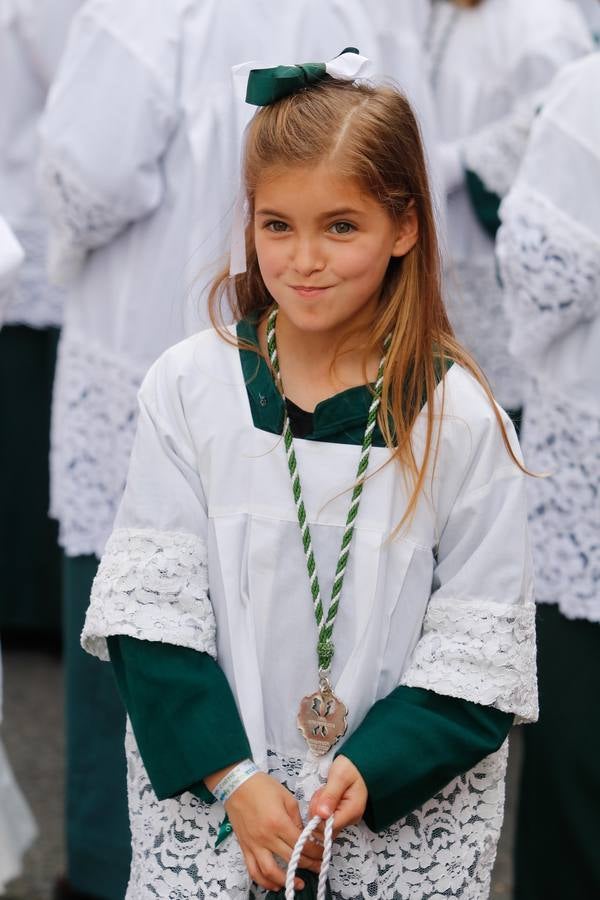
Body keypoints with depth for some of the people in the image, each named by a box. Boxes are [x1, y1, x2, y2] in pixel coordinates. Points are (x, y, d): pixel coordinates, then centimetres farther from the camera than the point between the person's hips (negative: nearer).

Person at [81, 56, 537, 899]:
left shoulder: (459, 415, -5)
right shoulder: (187, 385, -2)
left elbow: (480, 642, -4)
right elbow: (150, 598, -4)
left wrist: (373, 769, -16)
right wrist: (234, 776, -11)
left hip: (409, 797, 0)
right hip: (204, 780, 1)